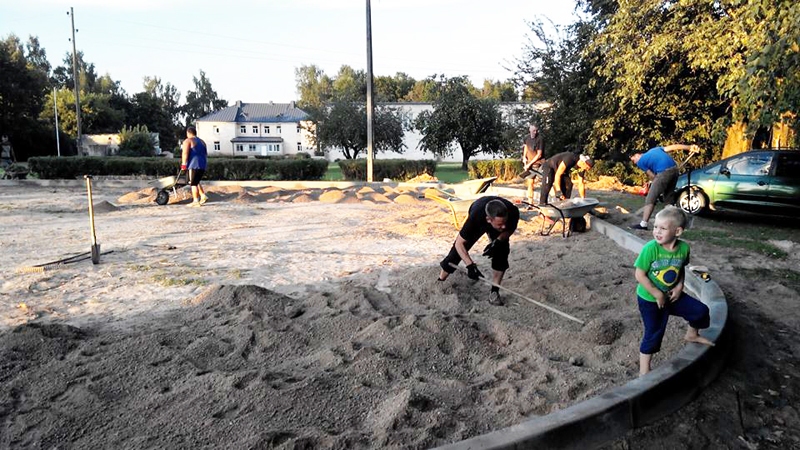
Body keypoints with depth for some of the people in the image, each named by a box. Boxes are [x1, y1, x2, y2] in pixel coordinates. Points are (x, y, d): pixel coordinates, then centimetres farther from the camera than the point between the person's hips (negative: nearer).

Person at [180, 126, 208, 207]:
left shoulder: (187, 141, -2)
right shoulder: (202, 141, 19)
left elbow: (185, 153, -13)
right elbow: (206, 154, 22)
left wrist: (183, 164, -10)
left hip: (194, 165, -7)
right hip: (202, 165, 7)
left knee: (193, 183, -2)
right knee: (196, 182, 19)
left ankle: (195, 201, -3)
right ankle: (203, 196, 9)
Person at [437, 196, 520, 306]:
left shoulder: (513, 212, -42)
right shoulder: (476, 217, -47)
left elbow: (510, 229, -16)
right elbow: (459, 243, -36)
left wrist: (498, 241, -35)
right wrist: (470, 265, -47)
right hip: (478, 223, -1)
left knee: (502, 252, -20)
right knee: (458, 251, -5)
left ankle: (494, 292, -7)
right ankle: (439, 281, 17)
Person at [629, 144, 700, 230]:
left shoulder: (640, 162, 10)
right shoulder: (655, 149, 28)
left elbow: (652, 176, 8)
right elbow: (673, 147, 17)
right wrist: (690, 147, 12)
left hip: (663, 172, -7)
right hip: (674, 169, 7)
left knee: (650, 199, -2)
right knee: (669, 197, 19)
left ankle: (643, 224, -6)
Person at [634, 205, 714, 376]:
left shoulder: (683, 248, -12)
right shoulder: (651, 248, -28)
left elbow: (681, 268, 7)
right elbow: (640, 275, -23)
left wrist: (679, 286, -9)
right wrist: (657, 294, -20)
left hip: (671, 295, 5)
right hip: (649, 299, -5)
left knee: (701, 310, 9)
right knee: (654, 333, 2)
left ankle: (692, 334, 41)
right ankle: (644, 371, 19)